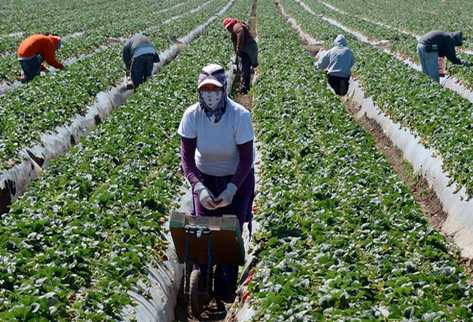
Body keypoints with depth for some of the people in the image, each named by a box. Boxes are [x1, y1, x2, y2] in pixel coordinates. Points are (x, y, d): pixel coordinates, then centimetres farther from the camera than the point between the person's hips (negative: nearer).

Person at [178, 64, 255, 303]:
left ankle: (226, 290, 11)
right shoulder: (192, 115, -19)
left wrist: (231, 189, -28)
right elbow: (187, 157, -14)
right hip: (205, 177, 2)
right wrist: (199, 188, -28)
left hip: (238, 178, -2)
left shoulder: (240, 115, -25)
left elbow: (247, 158, -18)